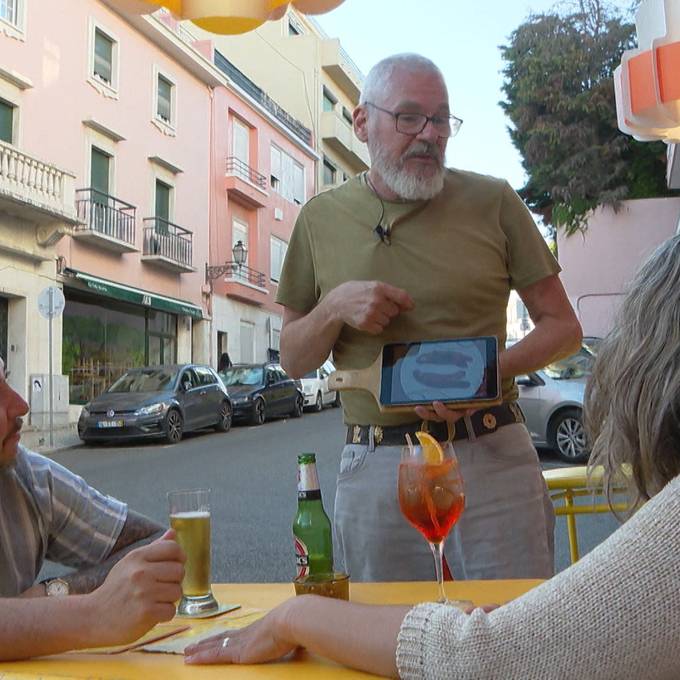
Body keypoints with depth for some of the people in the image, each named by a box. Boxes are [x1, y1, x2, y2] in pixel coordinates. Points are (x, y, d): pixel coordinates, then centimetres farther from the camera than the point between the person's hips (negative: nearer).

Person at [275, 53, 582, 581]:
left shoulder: (491, 201, 2)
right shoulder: (321, 219, 7)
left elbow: (563, 328, 4)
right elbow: (293, 360, 11)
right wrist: (333, 307, -10)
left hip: (492, 460, -1)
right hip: (373, 471, 1)